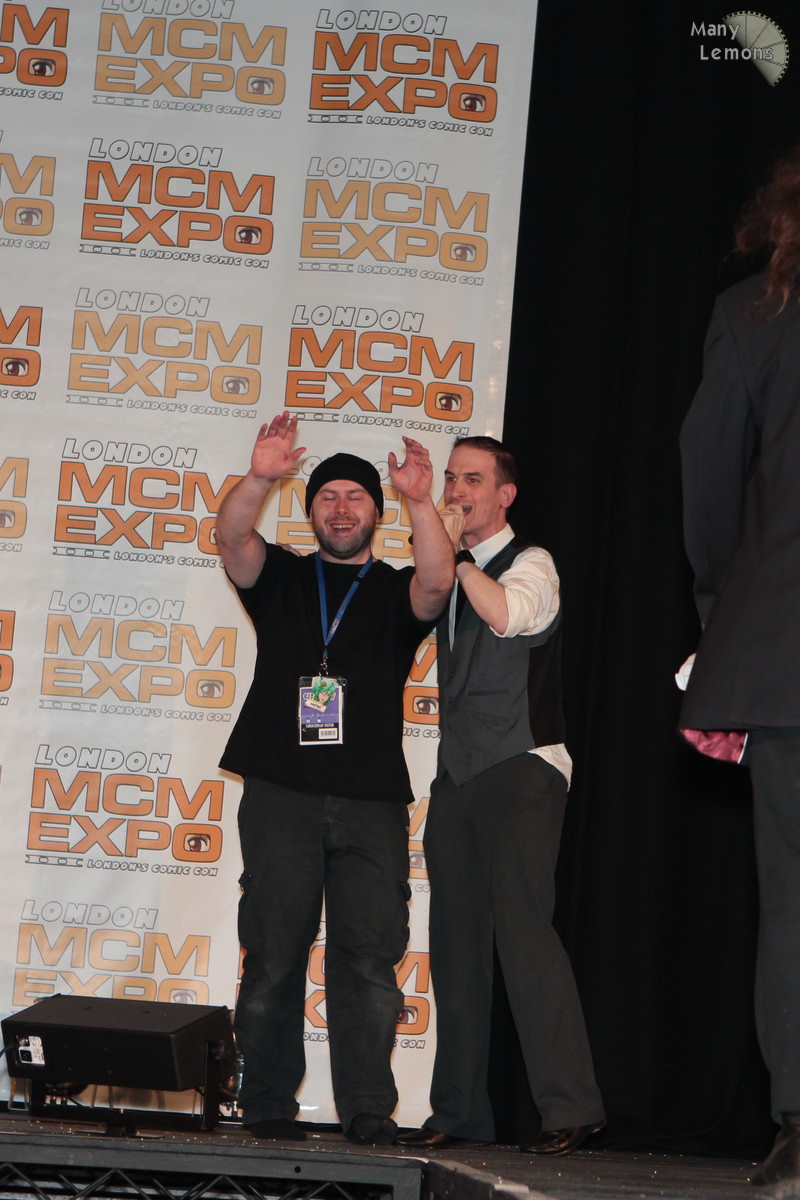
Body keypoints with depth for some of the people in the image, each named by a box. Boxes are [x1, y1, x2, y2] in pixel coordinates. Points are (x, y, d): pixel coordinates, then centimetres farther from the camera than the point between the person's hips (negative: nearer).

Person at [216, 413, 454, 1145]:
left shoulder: (396, 593, 14)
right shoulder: (280, 578, 16)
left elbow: (437, 583, -9)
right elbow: (232, 539, -3)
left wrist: (420, 503, -25)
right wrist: (260, 479, -23)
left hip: (371, 802, 0)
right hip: (281, 791, 0)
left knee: (370, 956, -6)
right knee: (274, 954, -2)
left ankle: (369, 1111, -6)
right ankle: (268, 1106, 2)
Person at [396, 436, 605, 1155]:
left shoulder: (530, 563, -1)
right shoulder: (448, 575, 20)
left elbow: (508, 614, -21)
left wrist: (457, 552, -14)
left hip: (520, 770, -7)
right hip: (458, 773, 7)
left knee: (522, 928, -17)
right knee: (456, 941, 4)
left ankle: (570, 1106, -16)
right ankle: (459, 1111, 8)